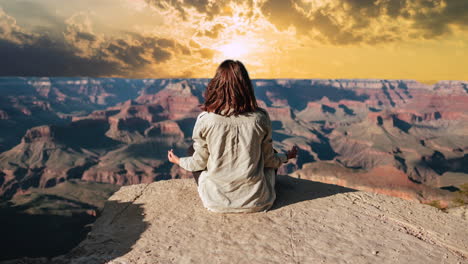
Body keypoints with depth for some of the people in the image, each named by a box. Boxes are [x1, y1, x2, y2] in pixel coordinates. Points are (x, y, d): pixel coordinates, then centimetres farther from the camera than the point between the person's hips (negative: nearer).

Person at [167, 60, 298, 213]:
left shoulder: (205, 120, -16)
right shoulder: (260, 118, -13)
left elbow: (200, 163, -3)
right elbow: (268, 159, 0)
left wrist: (178, 161, 19)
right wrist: (286, 157, 23)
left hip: (216, 202, -1)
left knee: (193, 148, 22)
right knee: (273, 156, 29)